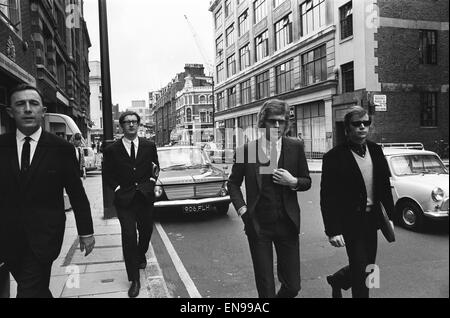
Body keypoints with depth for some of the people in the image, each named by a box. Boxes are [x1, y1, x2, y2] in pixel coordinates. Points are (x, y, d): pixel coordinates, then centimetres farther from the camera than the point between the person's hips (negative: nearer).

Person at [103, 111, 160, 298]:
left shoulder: (149, 146, 4)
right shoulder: (112, 150, -1)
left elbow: (155, 167, 14)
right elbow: (108, 175, 5)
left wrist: (151, 183, 1)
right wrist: (118, 189, -6)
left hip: (145, 197, 3)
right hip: (124, 199, -2)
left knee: (146, 231, 16)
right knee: (129, 237, -7)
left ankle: (141, 255, 49)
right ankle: (134, 280, 1)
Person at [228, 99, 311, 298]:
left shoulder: (295, 148, 0)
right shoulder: (247, 149, -4)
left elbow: (307, 182, 9)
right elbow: (233, 183, 7)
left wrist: (293, 182, -12)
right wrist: (242, 209, -5)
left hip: (287, 224, 1)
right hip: (258, 225, -1)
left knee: (293, 286, 10)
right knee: (265, 288, 9)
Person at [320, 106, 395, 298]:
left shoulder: (376, 151, 4)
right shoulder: (334, 157, -14)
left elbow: (385, 185, 11)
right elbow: (327, 198, -15)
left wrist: (390, 215, 8)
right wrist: (333, 231, -18)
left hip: (371, 219, 6)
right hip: (350, 222, -6)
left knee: (368, 266, 18)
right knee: (360, 272, 0)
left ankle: (337, 280, 43)